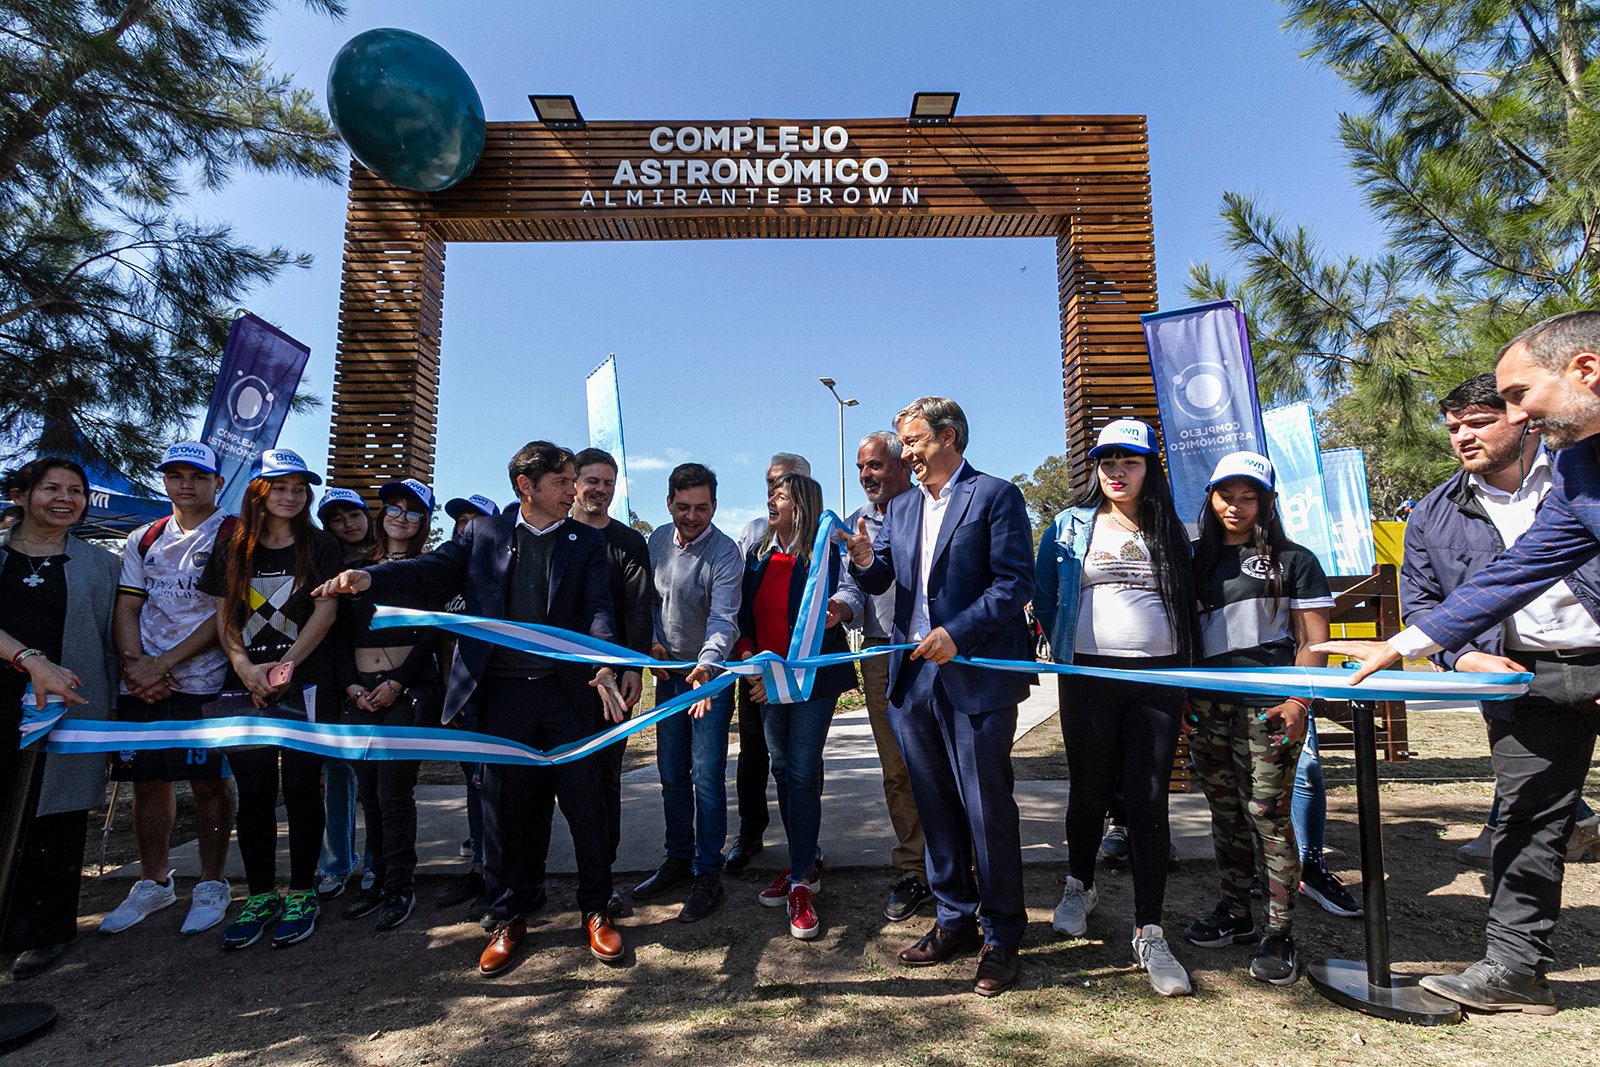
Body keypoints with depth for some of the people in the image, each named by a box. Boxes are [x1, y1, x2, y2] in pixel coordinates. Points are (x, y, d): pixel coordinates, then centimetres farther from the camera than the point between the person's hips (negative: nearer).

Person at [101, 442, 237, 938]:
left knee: (209, 782, 0)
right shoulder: (143, 540, 15)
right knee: (147, 781, 11)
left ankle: (211, 884, 14)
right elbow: (127, 608, 11)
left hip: (204, 682, -5)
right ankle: (153, 882, 27)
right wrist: (135, 663, -7)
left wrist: (163, 663, -13)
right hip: (141, 686, 5)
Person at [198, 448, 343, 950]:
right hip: (244, 684, 3)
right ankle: (260, 896, 17)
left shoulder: (320, 547, 5)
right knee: (253, 791, 5)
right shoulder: (232, 549, 12)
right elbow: (224, 617, 9)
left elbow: (324, 612, -3)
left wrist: (286, 666, -12)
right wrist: (246, 668, -7)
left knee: (301, 787, -1)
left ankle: (301, 894, 10)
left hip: (304, 683, -2)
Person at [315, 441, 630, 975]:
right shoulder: (484, 534, 9)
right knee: (504, 806, 9)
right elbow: (430, 567, 0)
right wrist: (368, 577, -18)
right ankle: (509, 918, 27)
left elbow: (599, 606, -4)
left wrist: (603, 665, -21)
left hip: (567, 691, 0)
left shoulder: (587, 540, 6)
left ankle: (596, 910, 23)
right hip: (502, 692, 1)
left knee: (586, 803, 3)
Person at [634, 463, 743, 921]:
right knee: (671, 774, 14)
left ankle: (708, 875, 8)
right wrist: (652, 642, -2)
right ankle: (678, 858, 30)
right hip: (668, 673, 6)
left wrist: (706, 667, -42)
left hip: (710, 676, -6)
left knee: (707, 777, -4)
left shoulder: (725, 553, -17)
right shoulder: (658, 540, 2)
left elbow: (723, 620, -26)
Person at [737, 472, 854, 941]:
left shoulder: (821, 555, -10)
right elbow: (743, 614, 9)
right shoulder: (757, 556, 8)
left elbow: (818, 622, -14)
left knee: (803, 773, -7)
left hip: (812, 676, -6)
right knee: (783, 770, 10)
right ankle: (802, 866, 23)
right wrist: (746, 654, -8)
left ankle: (800, 882, 1)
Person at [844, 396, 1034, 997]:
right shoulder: (901, 508, 16)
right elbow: (878, 583, 13)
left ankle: (1001, 937, 19)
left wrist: (958, 633, -21)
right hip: (914, 678, 7)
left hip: (977, 676, -6)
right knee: (936, 809, 15)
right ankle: (955, 920, 31)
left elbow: (1015, 582, -12)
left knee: (988, 810, 2)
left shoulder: (996, 496, -4)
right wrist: (866, 563, -10)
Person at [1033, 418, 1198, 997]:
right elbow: (1042, 595, 10)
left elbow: (1188, 599, 17)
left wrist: (1186, 663, 10)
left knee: (1149, 800, -1)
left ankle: (1149, 932, 8)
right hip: (1088, 676, 0)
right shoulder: (1071, 526, 5)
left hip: (1158, 678, 1)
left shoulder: (1167, 530, 9)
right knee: (1090, 790, 10)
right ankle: (1079, 885, 35)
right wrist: (1067, 640, 7)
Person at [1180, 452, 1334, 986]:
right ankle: (1234, 912, 26)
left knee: (1267, 815, -5)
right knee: (1225, 815, 13)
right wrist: (1181, 695, 9)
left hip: (1267, 707, -5)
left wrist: (1298, 702, -12)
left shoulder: (1293, 560, 2)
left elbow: (1312, 643, -1)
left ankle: (1279, 932, 7)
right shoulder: (1198, 560, 14)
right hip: (1207, 706, 5)